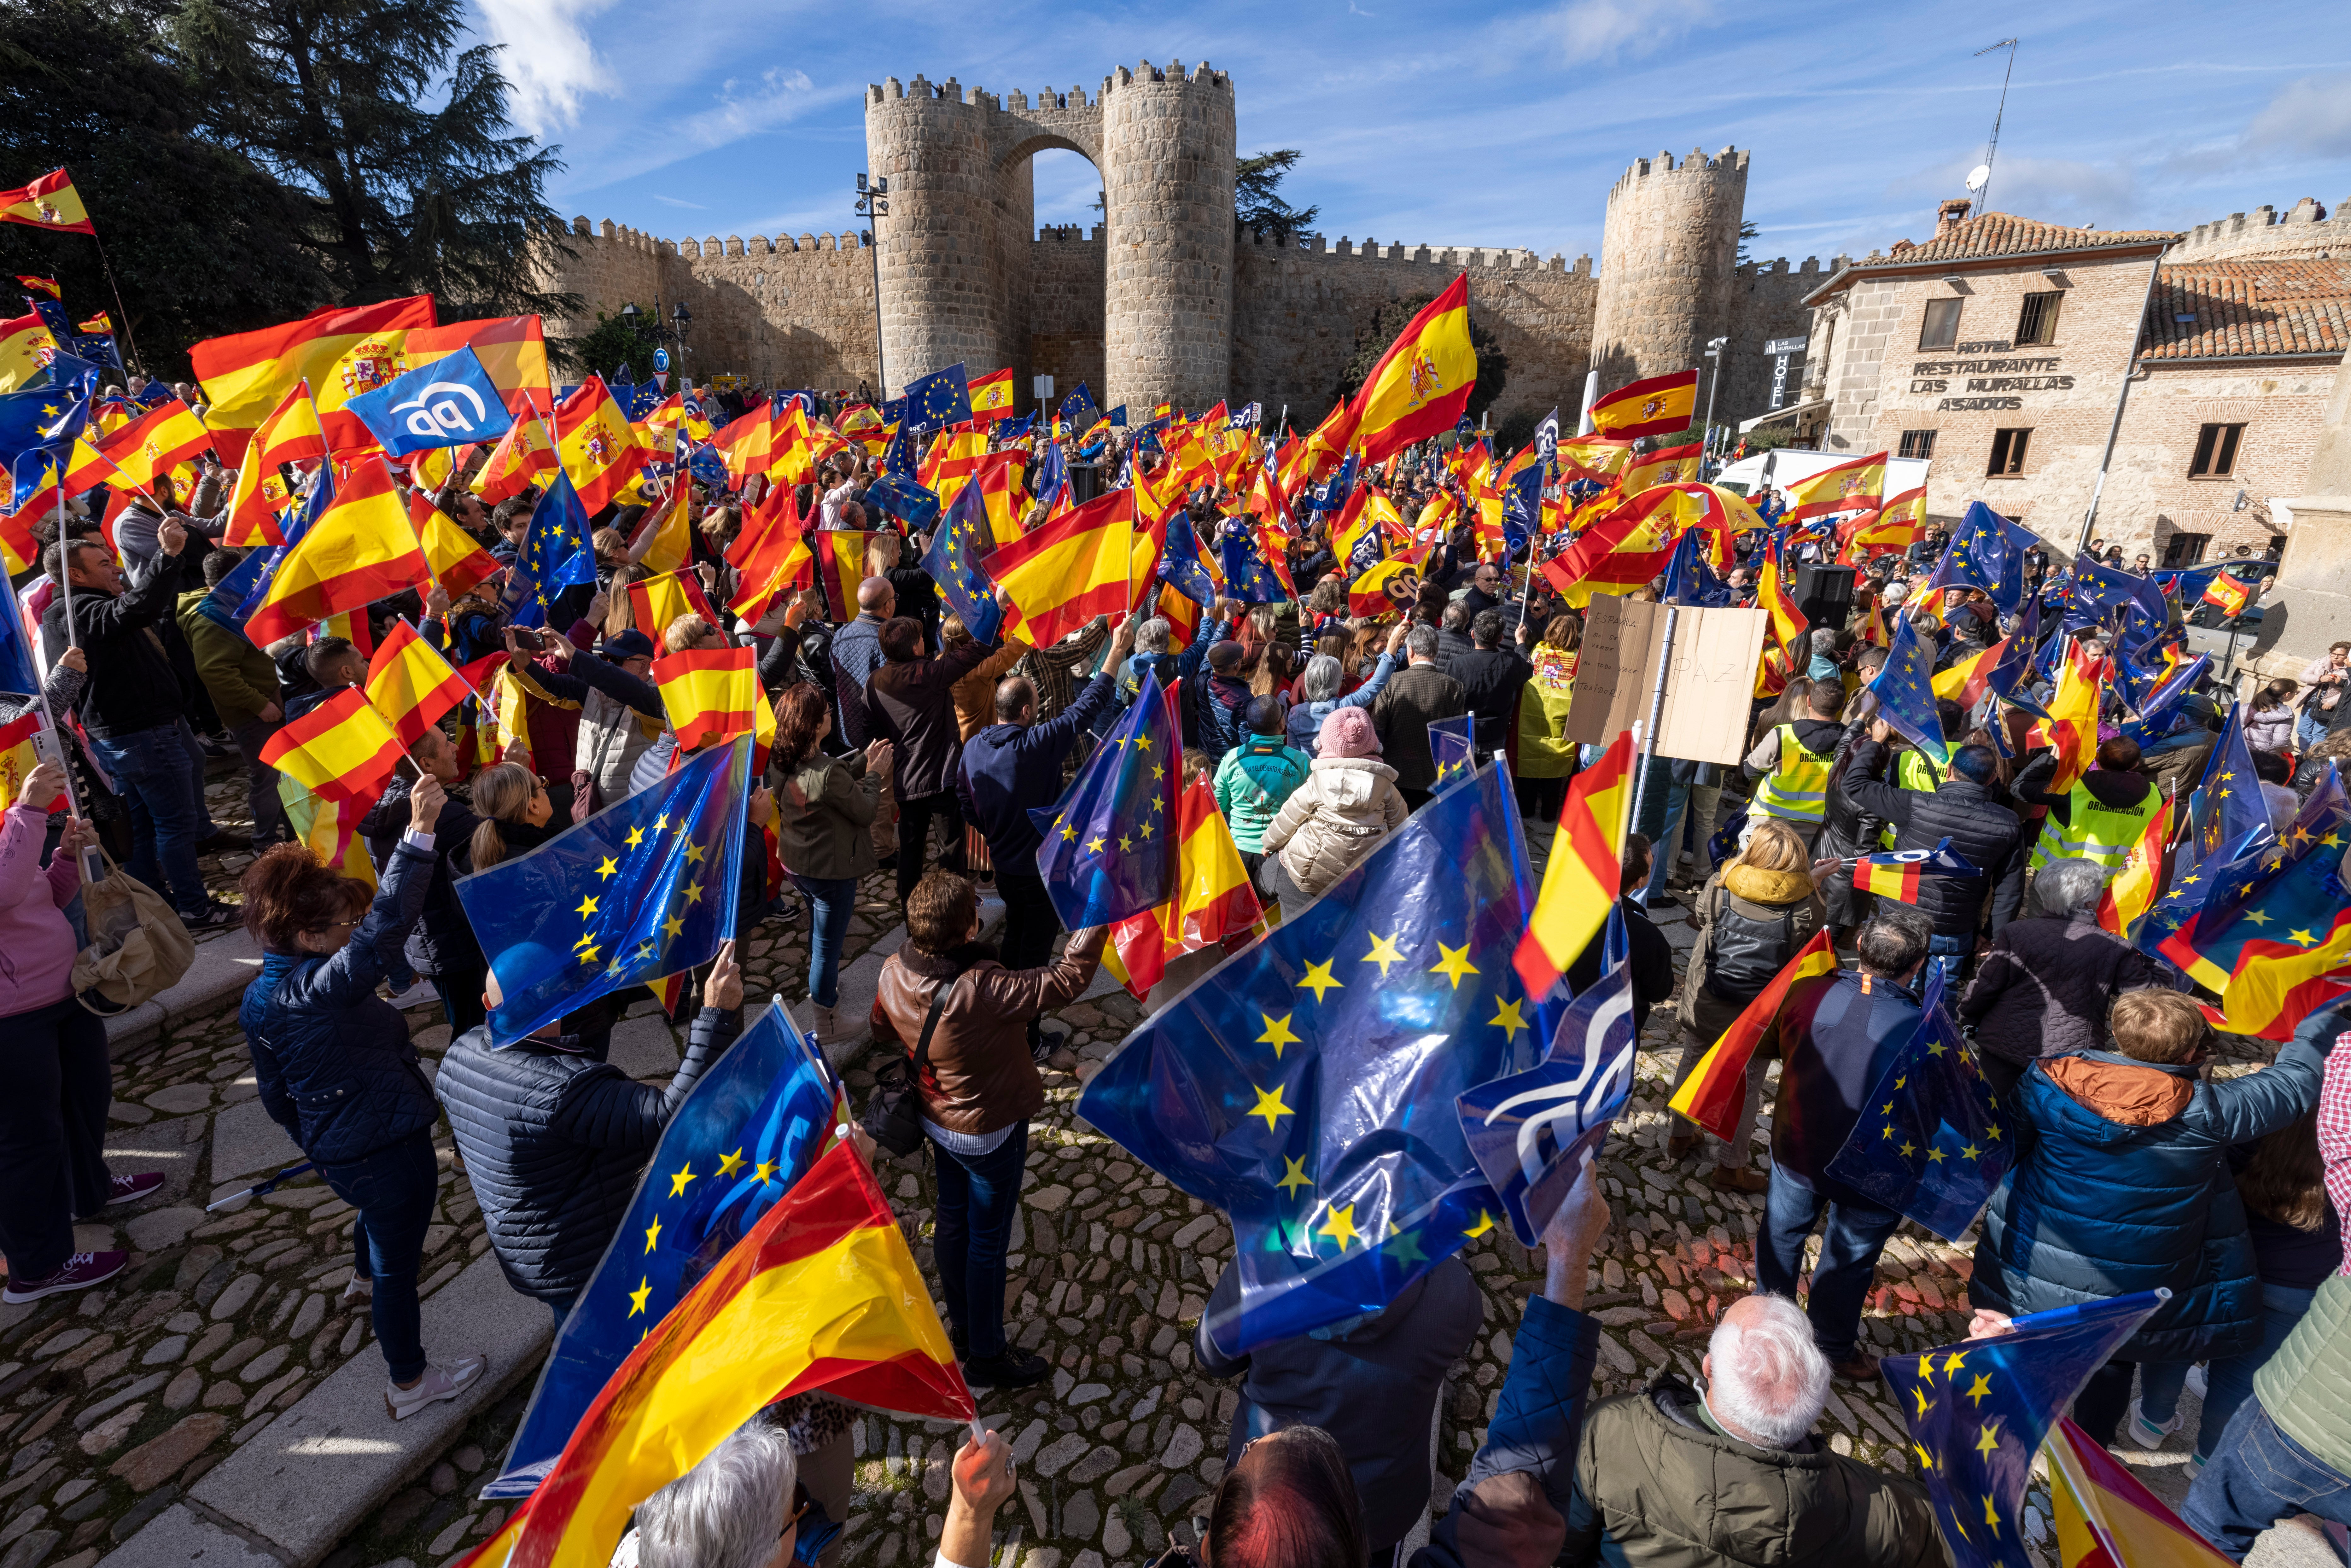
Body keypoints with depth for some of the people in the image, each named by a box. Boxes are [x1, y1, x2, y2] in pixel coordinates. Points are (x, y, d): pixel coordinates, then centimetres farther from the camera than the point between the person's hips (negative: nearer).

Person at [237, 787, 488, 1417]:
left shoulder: (259, 999, -4)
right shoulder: (323, 988, -33)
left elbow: (275, 1093, 8)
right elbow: (387, 925, -49)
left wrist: (310, 1141, 24)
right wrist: (419, 831, -50)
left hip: (334, 1146, 10)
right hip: (387, 1149, -9)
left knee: (377, 1210, 40)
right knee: (398, 1264, 9)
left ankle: (365, 1279, 70)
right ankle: (410, 1384, 28)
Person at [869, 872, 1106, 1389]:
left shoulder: (894, 972, -16)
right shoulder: (982, 991, -39)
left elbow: (884, 1032, 4)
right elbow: (1068, 978, -36)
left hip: (938, 1119, 7)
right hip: (991, 1132, -7)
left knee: (953, 1220, 26)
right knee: (988, 1241, 14)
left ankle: (961, 1327, 49)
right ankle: (986, 1356, 36)